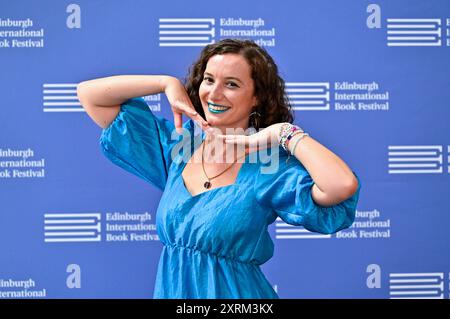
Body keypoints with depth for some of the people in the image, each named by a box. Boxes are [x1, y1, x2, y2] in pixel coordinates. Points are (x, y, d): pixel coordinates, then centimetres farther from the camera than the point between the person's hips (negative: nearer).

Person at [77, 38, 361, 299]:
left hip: (233, 292, -4)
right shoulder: (175, 143, 0)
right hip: (170, 288, 4)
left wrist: (286, 132, -23)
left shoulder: (271, 169, -15)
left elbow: (343, 186, -36)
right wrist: (167, 83, -5)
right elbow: (89, 94, 3)